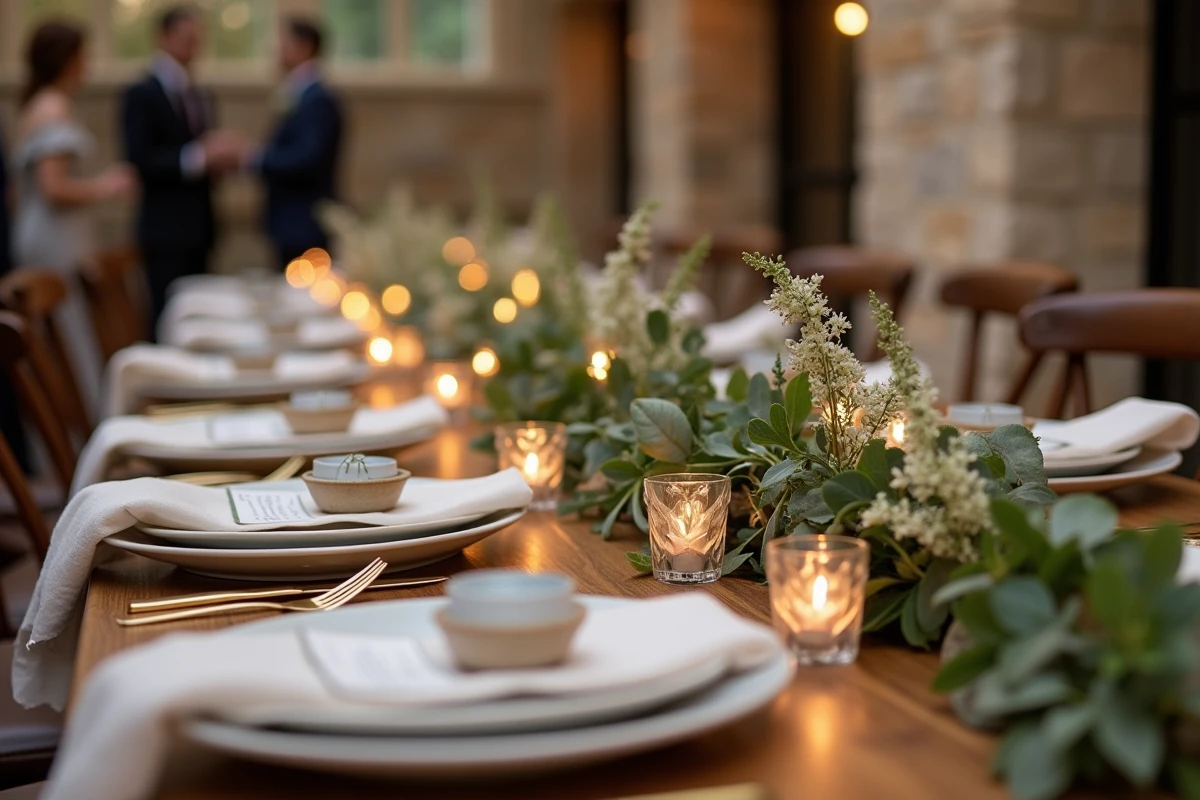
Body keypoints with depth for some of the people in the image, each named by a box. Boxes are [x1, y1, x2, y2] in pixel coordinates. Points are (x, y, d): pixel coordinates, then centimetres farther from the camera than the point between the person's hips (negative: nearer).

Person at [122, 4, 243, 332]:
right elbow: (139, 159, -18)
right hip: (167, 228, -7)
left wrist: (221, 156, -2)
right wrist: (199, 156, -25)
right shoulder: (142, 95, -8)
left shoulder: (199, 97, 16)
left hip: (199, 225, 7)